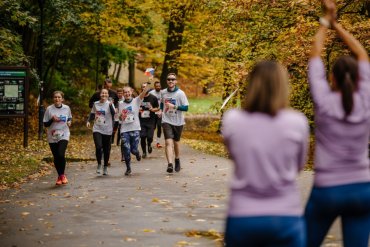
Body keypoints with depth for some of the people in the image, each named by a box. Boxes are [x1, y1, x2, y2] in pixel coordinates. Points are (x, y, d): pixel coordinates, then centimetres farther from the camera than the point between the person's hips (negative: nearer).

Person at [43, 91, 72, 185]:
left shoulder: (67, 108, 2)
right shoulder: (49, 109, -2)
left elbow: (69, 118, 21)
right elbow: (45, 124, 1)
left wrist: (69, 122, 0)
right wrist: (52, 120, -15)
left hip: (64, 136, -1)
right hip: (52, 137, 1)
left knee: (61, 154, -19)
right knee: (56, 157, 5)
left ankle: (62, 175, 1)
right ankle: (60, 176, 24)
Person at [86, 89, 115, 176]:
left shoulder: (110, 104, -5)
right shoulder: (95, 104, 6)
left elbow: (113, 113, -22)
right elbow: (92, 114, 20)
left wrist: (110, 105, -38)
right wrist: (88, 121, 3)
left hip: (107, 130, -1)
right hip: (97, 129, 1)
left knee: (106, 149, 7)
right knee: (98, 147, -17)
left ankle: (105, 167, 25)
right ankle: (99, 164, 5)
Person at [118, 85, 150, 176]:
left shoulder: (136, 101, 1)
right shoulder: (120, 104, 10)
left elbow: (142, 94, -18)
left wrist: (146, 89, -36)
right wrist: (121, 116, -5)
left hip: (135, 129, -2)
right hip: (124, 130, 2)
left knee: (134, 150, -1)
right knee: (126, 150, -4)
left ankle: (137, 153, 36)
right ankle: (128, 168, 14)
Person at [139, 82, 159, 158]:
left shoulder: (153, 98, 0)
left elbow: (158, 108, 8)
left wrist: (153, 109, -14)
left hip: (150, 121, -1)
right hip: (141, 121, 1)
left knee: (150, 137, -7)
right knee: (142, 137, -4)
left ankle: (149, 144, 29)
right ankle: (144, 152, 14)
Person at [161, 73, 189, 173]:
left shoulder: (180, 93, -8)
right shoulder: (163, 92, 3)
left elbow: (186, 107, -11)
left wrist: (174, 106, -23)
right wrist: (161, 110, 5)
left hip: (178, 122, 0)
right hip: (167, 121, 0)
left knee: (176, 142, 16)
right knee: (168, 142, -16)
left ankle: (177, 160, 41)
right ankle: (170, 164, -27)